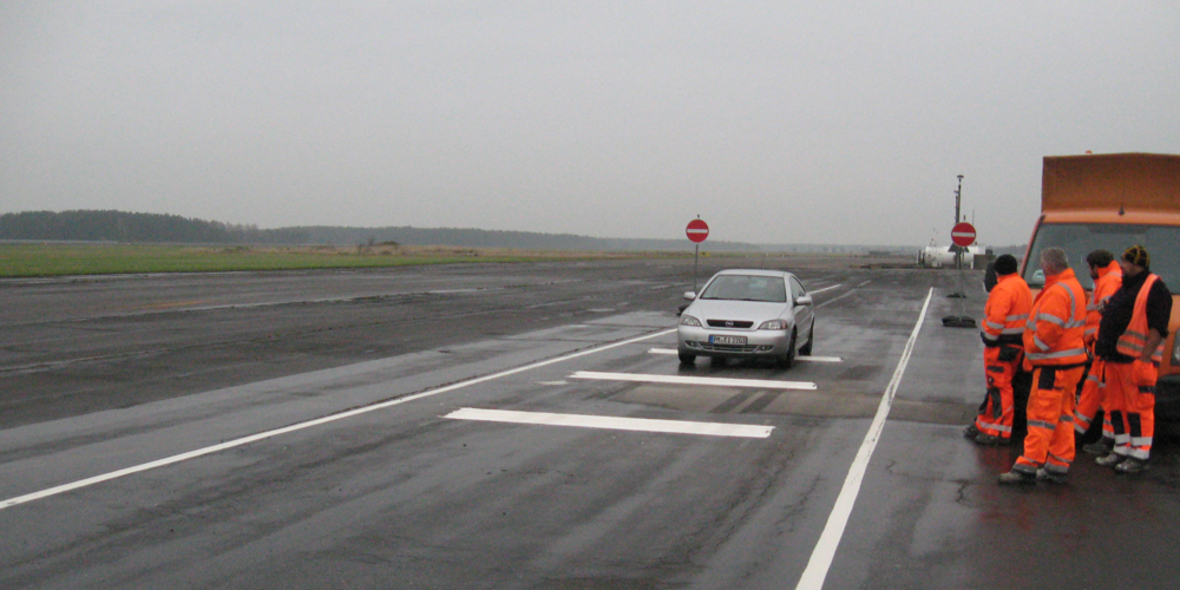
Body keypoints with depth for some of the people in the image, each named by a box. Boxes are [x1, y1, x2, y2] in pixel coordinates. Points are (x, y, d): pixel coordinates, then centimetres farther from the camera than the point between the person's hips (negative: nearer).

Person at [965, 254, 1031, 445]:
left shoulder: (1004, 289, -16)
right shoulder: (1022, 286, 16)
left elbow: (996, 319, -25)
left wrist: (989, 338, -12)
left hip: (1002, 347, -10)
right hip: (1017, 344, 10)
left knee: (999, 387, -7)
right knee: (996, 387, 16)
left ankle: (1000, 432, -6)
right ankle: (983, 425, 25)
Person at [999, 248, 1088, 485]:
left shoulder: (1057, 292, -19)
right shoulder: (1073, 287, 15)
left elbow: (1048, 330, -27)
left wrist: (1032, 349, -10)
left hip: (1054, 366, -11)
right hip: (1070, 363, 11)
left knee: (1042, 416, -9)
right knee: (1062, 416, 13)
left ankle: (1028, 467, -8)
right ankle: (1058, 466, 19)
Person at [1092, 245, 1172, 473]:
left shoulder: (1155, 289, -8)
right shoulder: (1126, 287, 21)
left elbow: (1157, 329, -15)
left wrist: (1145, 357, -20)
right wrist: (1105, 309, 13)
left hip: (1137, 360, -9)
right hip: (1115, 358, 9)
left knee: (1138, 408, -6)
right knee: (1117, 406, 12)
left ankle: (1140, 455, -2)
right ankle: (1122, 449, 21)